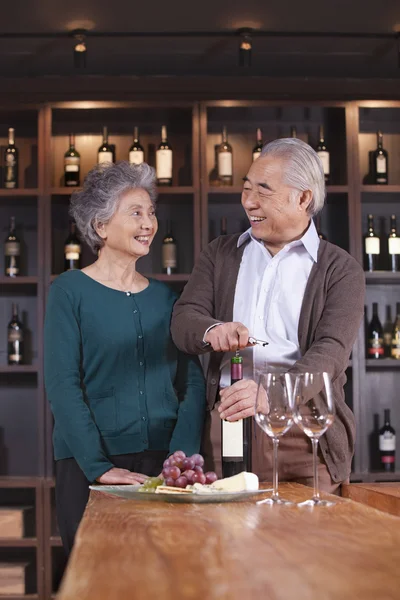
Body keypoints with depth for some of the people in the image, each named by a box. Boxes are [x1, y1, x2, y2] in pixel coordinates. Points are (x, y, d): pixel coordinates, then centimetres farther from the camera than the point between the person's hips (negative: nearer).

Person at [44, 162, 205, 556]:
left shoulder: (164, 298, 10)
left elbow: (193, 381, 5)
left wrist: (182, 455, -10)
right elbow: (62, 386, -10)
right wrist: (99, 466, -18)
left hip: (160, 466, 4)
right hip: (87, 468, -3)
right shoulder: (71, 291, -2)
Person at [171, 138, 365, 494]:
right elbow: (183, 320, 4)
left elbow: (331, 351, -12)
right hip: (226, 422, 3)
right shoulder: (221, 254, 15)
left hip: (305, 431, -2)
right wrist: (211, 330, -21)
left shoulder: (341, 270, 2)